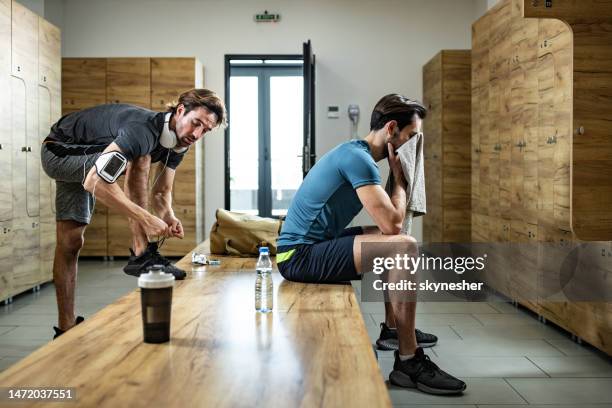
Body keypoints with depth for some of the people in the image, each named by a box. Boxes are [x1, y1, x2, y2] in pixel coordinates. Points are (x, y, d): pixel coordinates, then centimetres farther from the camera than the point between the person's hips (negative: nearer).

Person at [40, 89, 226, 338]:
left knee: (71, 242, 4)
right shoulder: (144, 130, -37)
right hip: (59, 152, -7)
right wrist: (145, 218, -46)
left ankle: (66, 329, 9)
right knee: (138, 159, -30)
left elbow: (161, 192, -1)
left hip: (88, 161, 8)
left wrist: (169, 216, -23)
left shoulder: (178, 142, -8)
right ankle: (141, 255, -27)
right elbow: (94, 182, -45)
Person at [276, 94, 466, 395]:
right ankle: (408, 361, -16)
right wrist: (399, 178, -7)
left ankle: (392, 329, 30)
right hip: (299, 256, -11)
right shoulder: (357, 158, -17)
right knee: (405, 248, -22)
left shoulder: (356, 154, 14)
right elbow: (392, 223, -21)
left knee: (395, 244, 20)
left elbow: (388, 224, 16)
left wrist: (397, 176, 3)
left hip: (307, 248, 11)